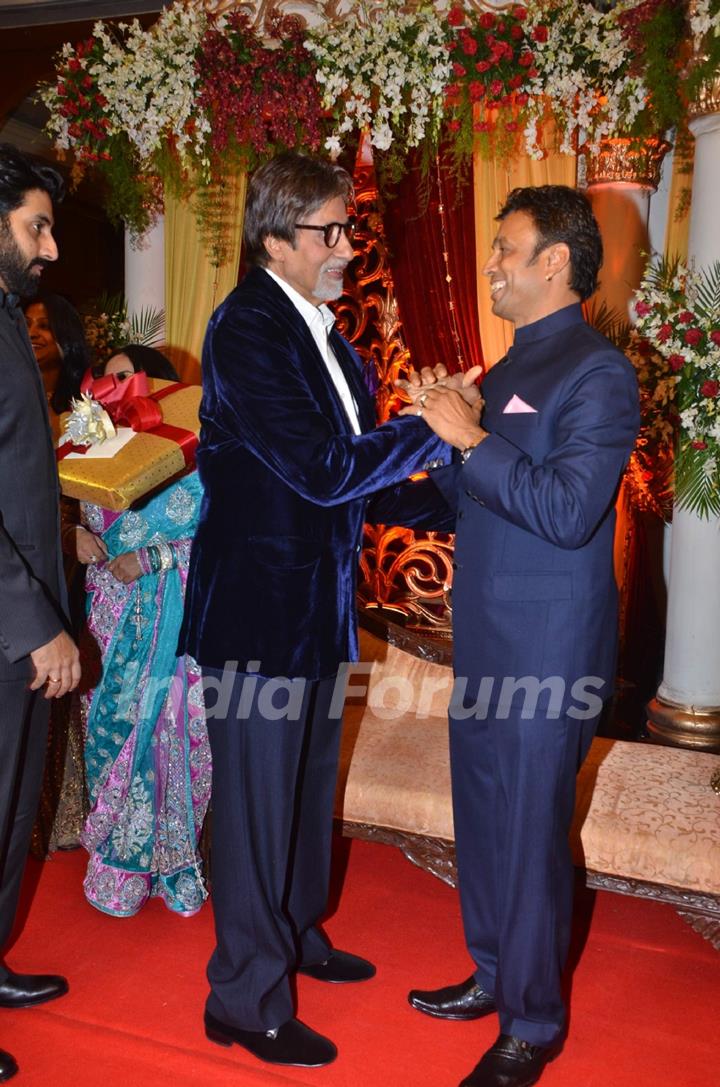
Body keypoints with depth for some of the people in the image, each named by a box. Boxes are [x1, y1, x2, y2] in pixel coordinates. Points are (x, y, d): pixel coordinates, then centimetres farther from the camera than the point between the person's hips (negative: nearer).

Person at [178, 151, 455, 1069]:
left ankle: (294, 935, 43)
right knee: (258, 796, 3)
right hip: (260, 602, -9)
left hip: (316, 597, 9)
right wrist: (432, 428, -16)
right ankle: (246, 1000, 20)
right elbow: (321, 469, -24)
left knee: (308, 780, 22)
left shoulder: (318, 328, 11)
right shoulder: (248, 328, -18)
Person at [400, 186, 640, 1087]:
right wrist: (441, 435, 2)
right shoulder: (509, 369, 14)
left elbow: (568, 512, -23)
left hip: (549, 642, -8)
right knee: (483, 815, 18)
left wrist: (472, 438, -22)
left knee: (530, 830, 2)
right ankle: (494, 975, 38)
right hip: (487, 634, 9)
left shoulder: (597, 372, -13)